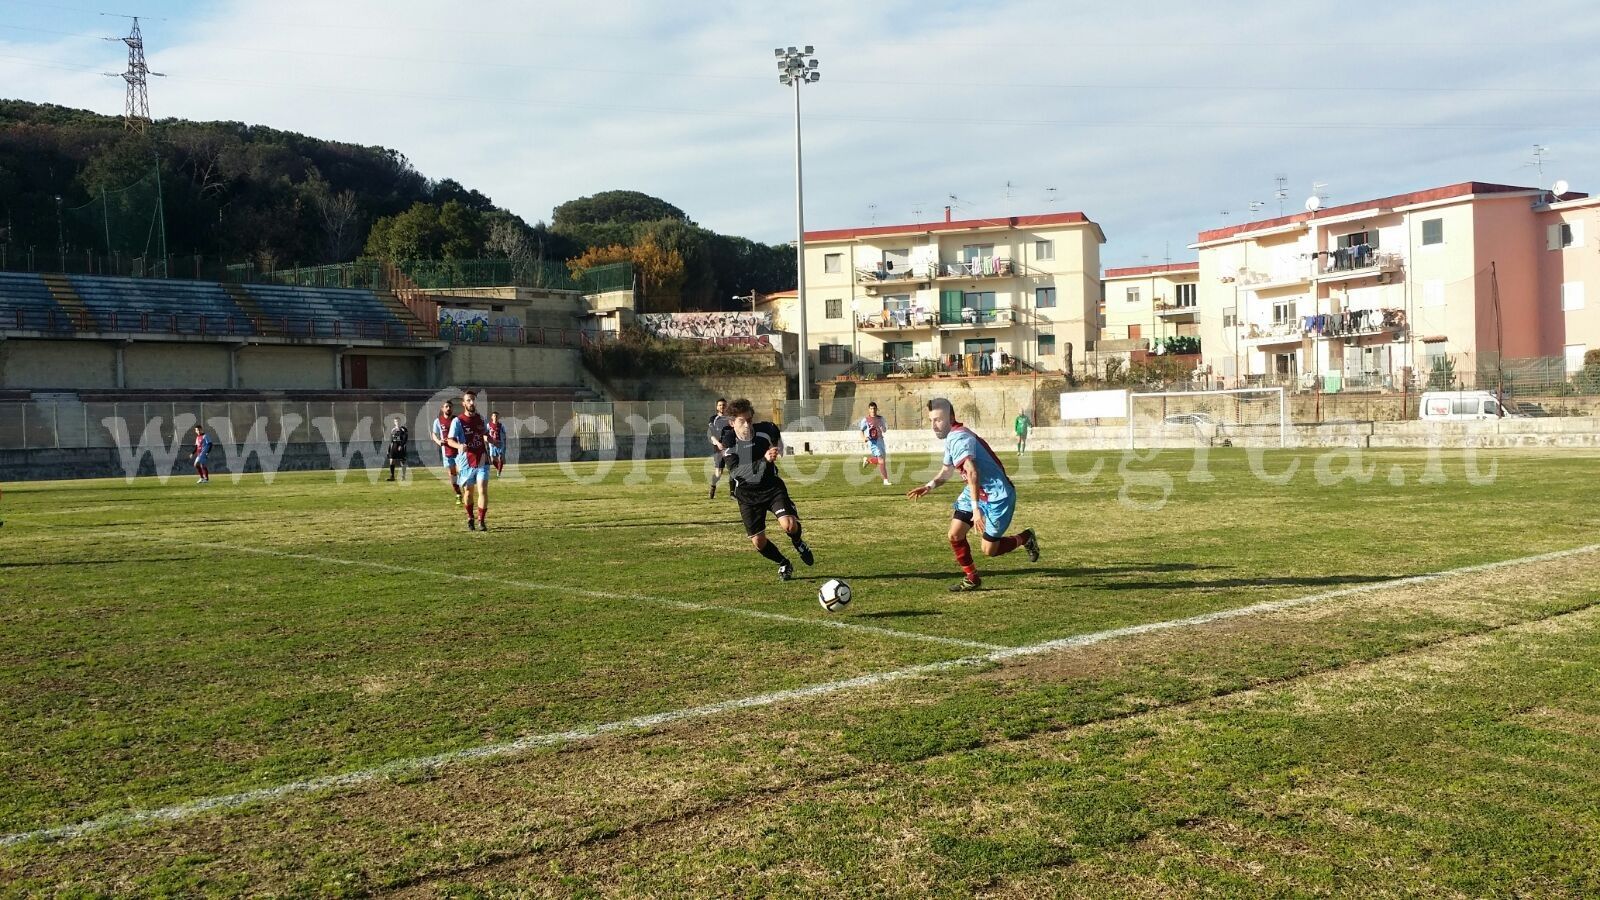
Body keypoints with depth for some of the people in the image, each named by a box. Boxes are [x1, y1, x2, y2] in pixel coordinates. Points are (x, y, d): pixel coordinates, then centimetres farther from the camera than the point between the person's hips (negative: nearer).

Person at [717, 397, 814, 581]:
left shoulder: (764, 430, -14)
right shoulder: (728, 441, -19)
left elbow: (776, 431, 14)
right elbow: (736, 471, -34)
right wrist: (764, 460, -43)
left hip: (771, 486, 0)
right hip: (747, 493, 0)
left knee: (788, 524, -24)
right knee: (758, 542, 0)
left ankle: (798, 543, 13)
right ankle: (784, 564, 29)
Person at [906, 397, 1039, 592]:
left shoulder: (959, 437, -26)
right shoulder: (951, 437, 7)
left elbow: (972, 474, -36)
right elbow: (947, 470, 18)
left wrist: (976, 509, -41)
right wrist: (930, 486, 0)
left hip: (997, 496, -9)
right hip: (977, 493, 9)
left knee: (988, 550, -2)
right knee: (955, 535, 0)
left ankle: (1024, 538, 24)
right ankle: (971, 578, 17)